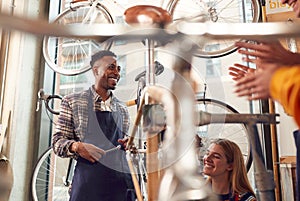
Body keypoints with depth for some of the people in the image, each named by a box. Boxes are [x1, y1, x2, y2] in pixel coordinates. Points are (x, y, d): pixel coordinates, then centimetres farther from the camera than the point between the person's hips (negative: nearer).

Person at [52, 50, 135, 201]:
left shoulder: (122, 109, 14)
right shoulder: (72, 101, 3)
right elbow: (57, 143, 2)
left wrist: (128, 145, 1)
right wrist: (76, 146, -18)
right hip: (88, 181, -3)